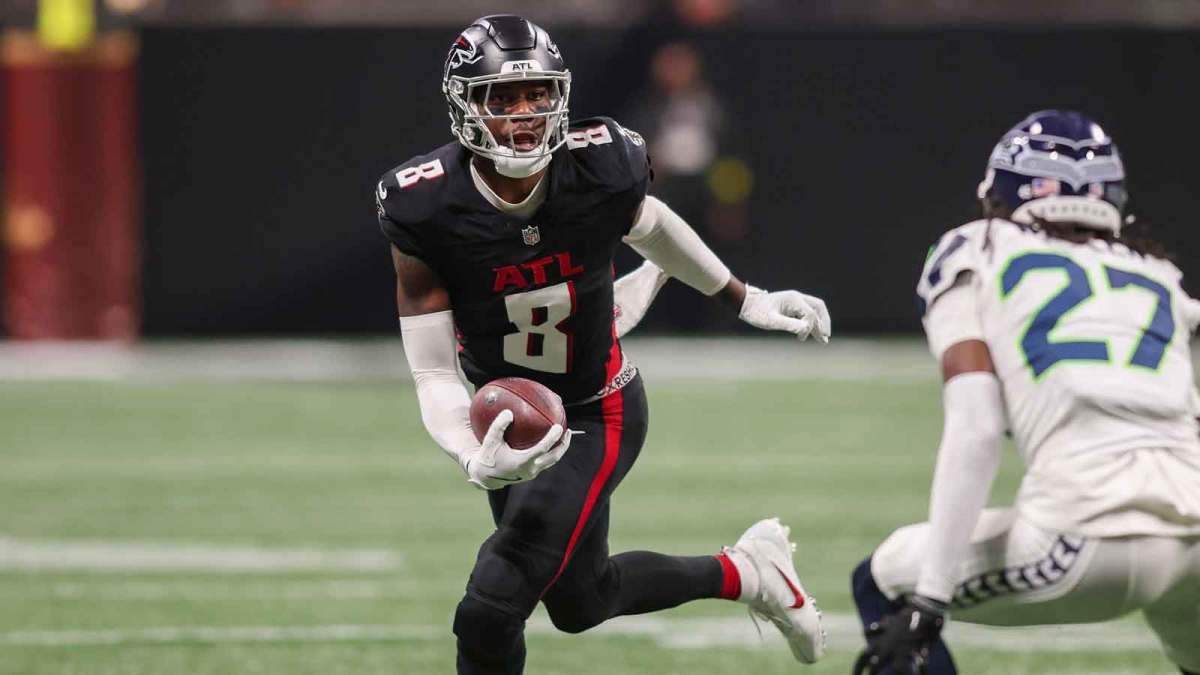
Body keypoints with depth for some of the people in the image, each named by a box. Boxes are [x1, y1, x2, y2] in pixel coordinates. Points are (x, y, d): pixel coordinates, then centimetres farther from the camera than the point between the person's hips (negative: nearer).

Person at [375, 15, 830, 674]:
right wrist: (476, 459, -41)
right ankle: (744, 571, 45)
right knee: (579, 603, 20)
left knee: (490, 614, -14)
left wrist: (746, 300, 19)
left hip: (595, 416, -3)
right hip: (508, 419, 3)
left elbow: (649, 224, 4)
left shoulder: (600, 171, -23)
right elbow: (433, 373, -21)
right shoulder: (427, 212, -24)